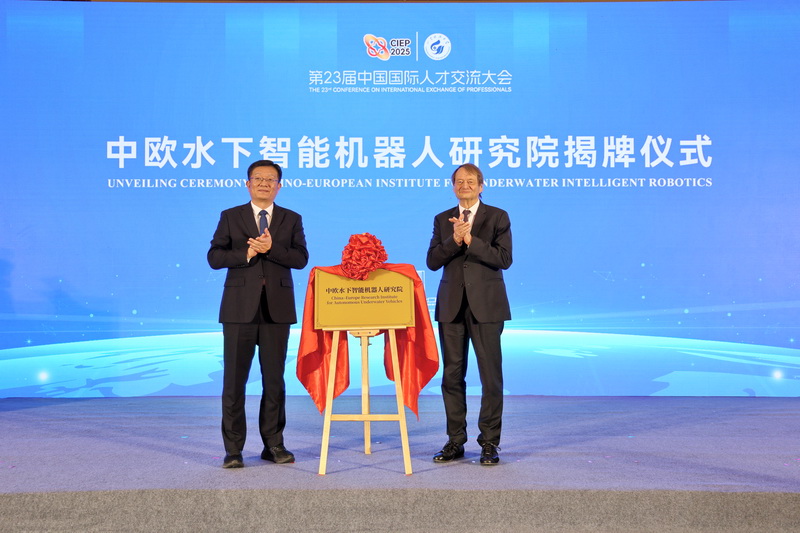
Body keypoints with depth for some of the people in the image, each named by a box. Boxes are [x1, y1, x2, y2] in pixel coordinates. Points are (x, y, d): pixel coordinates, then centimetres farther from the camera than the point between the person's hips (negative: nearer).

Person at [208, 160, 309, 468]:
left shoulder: (291, 220, 10)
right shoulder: (230, 217, 8)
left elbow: (300, 258, -2)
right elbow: (215, 257, 0)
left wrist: (271, 249, -16)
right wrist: (246, 253, -14)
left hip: (277, 308, 1)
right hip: (240, 307, -1)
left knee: (274, 379, 6)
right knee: (234, 379, 0)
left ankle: (274, 445, 16)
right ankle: (233, 449, 8)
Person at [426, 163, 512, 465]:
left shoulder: (497, 217, 3)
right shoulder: (442, 220, 12)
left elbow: (504, 259, -8)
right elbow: (432, 261, 3)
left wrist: (470, 239, -16)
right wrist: (454, 240, -13)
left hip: (485, 304, -3)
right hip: (451, 305, 3)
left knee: (491, 374, -2)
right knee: (452, 374, 6)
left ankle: (490, 442, 8)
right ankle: (455, 440, 15)